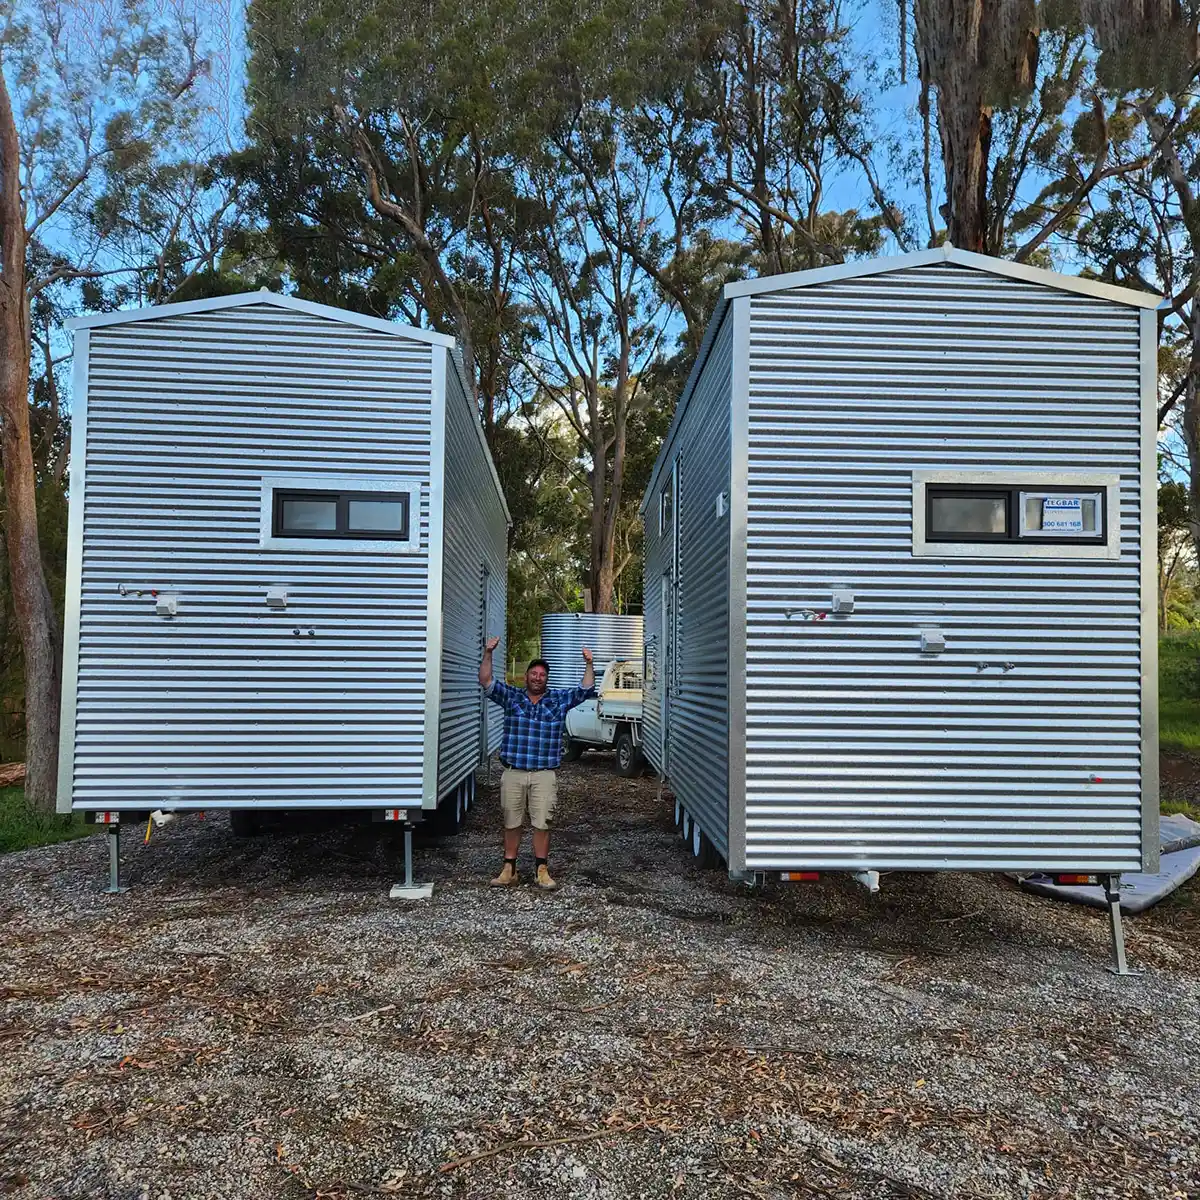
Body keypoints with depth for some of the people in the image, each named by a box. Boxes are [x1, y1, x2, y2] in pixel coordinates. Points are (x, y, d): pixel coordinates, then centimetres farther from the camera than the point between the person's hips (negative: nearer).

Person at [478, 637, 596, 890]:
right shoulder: (511, 696, 6)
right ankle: (509, 869, 20)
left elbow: (586, 690, 2)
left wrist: (588, 664, -12)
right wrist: (488, 654, -15)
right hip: (513, 774, 1)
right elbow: (486, 682, -3)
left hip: (544, 776, 0)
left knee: (542, 824, 2)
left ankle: (541, 871, 13)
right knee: (511, 824, 9)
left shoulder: (559, 699, 7)